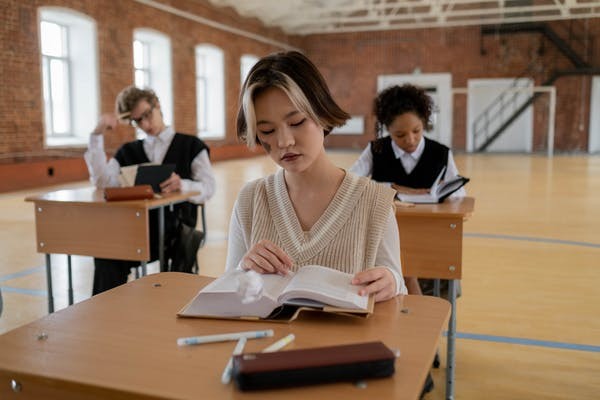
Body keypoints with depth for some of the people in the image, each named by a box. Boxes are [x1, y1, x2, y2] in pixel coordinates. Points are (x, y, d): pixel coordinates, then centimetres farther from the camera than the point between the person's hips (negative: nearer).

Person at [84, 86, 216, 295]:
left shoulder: (191, 145, 14)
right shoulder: (128, 151, 23)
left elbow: (208, 187, -1)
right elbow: (102, 181, 5)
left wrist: (182, 185, -23)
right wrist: (97, 136, -1)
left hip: (176, 228, -2)